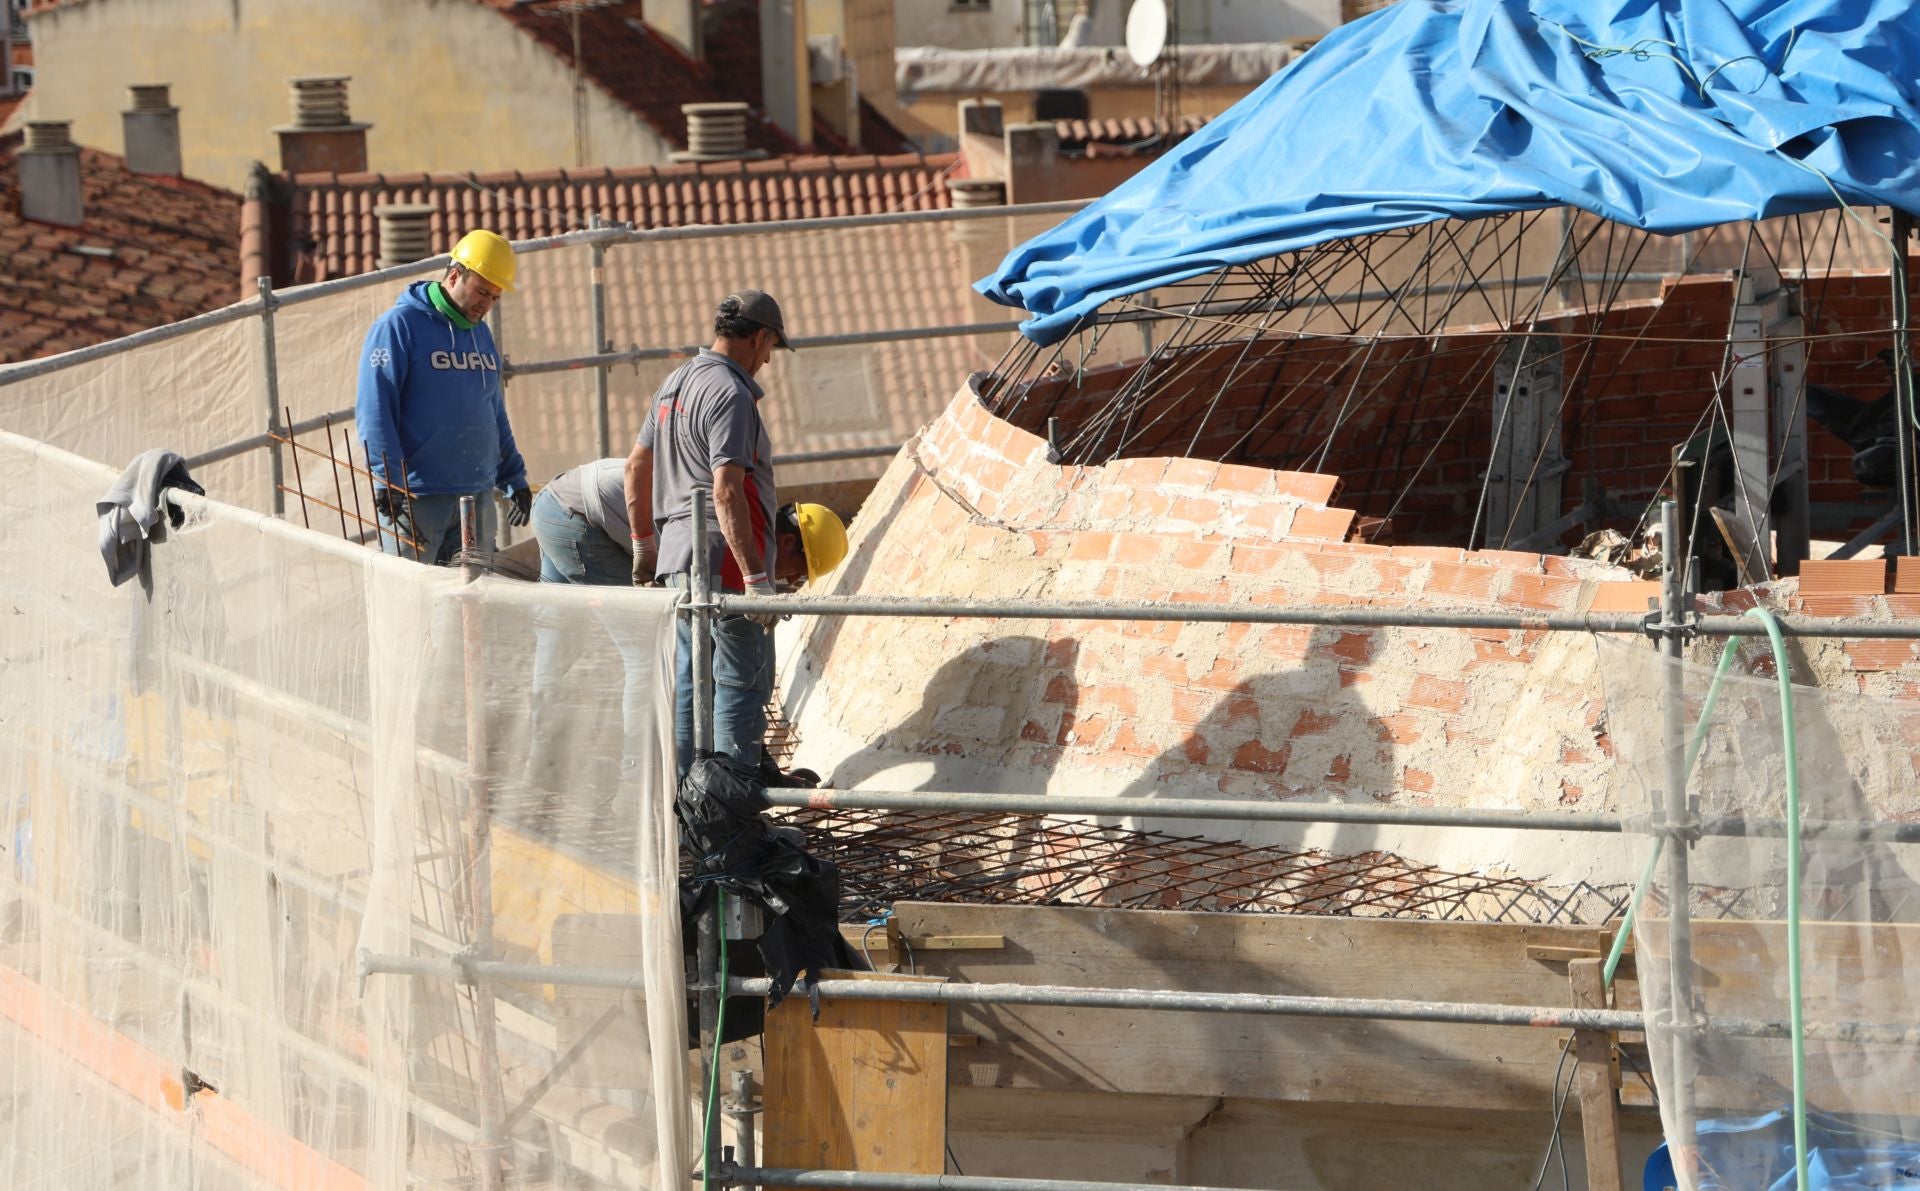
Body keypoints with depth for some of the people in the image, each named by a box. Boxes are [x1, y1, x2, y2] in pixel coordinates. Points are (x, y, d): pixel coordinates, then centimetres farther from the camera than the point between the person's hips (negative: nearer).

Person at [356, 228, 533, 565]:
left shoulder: (481, 334, 16)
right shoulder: (399, 326, -8)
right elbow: (373, 411, -14)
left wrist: (514, 478, 21)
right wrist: (388, 485, -21)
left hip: (478, 496, 7)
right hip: (416, 498, -7)